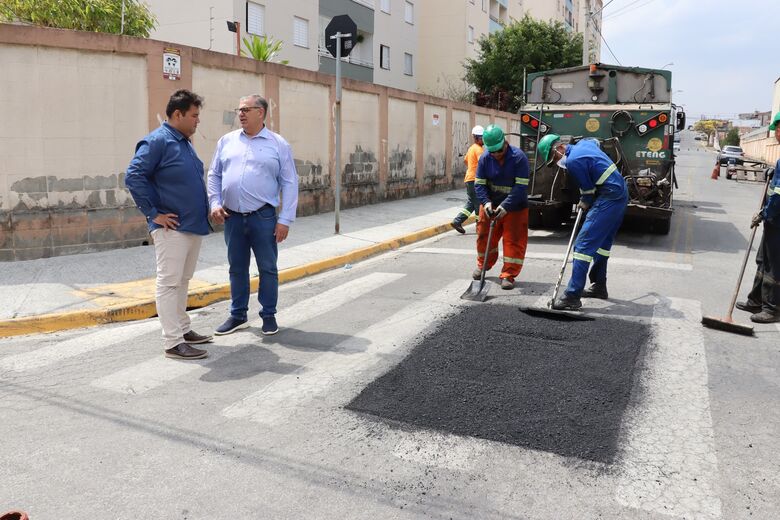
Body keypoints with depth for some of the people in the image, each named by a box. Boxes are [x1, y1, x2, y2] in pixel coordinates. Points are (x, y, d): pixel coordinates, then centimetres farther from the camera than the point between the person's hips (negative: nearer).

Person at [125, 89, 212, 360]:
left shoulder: (184, 142, 16)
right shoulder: (157, 141, -12)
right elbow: (133, 177, -19)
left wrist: (204, 210, 16)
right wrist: (154, 213, -18)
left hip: (194, 226, 9)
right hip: (172, 227, -9)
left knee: (182, 281, 16)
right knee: (169, 282, -5)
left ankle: (182, 329, 27)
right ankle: (173, 342, -3)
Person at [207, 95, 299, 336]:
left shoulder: (278, 144, -1)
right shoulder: (226, 141, 9)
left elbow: (289, 183, -2)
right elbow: (214, 175, 14)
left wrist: (285, 219, -7)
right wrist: (215, 203, 0)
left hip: (263, 217, -3)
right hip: (232, 217, 3)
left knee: (267, 268, 5)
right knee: (237, 268, 13)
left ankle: (268, 315, 20)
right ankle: (238, 315, 25)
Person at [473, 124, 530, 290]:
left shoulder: (519, 157, -21)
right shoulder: (485, 158, -10)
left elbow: (521, 187, -24)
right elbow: (479, 184, -7)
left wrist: (505, 206, -31)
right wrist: (486, 202, -24)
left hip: (515, 207, -3)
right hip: (491, 205, 4)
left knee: (514, 240, -2)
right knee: (484, 236, 14)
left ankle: (509, 275, 8)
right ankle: (483, 265, 39)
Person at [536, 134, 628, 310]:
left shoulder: (573, 161, -16)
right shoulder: (584, 143, 12)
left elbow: (588, 189, -8)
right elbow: (595, 141, 38)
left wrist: (585, 203, 13)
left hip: (608, 199, -10)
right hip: (621, 193, 10)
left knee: (583, 244, -11)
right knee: (602, 242, 21)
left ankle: (572, 296, -14)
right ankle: (599, 286, 32)